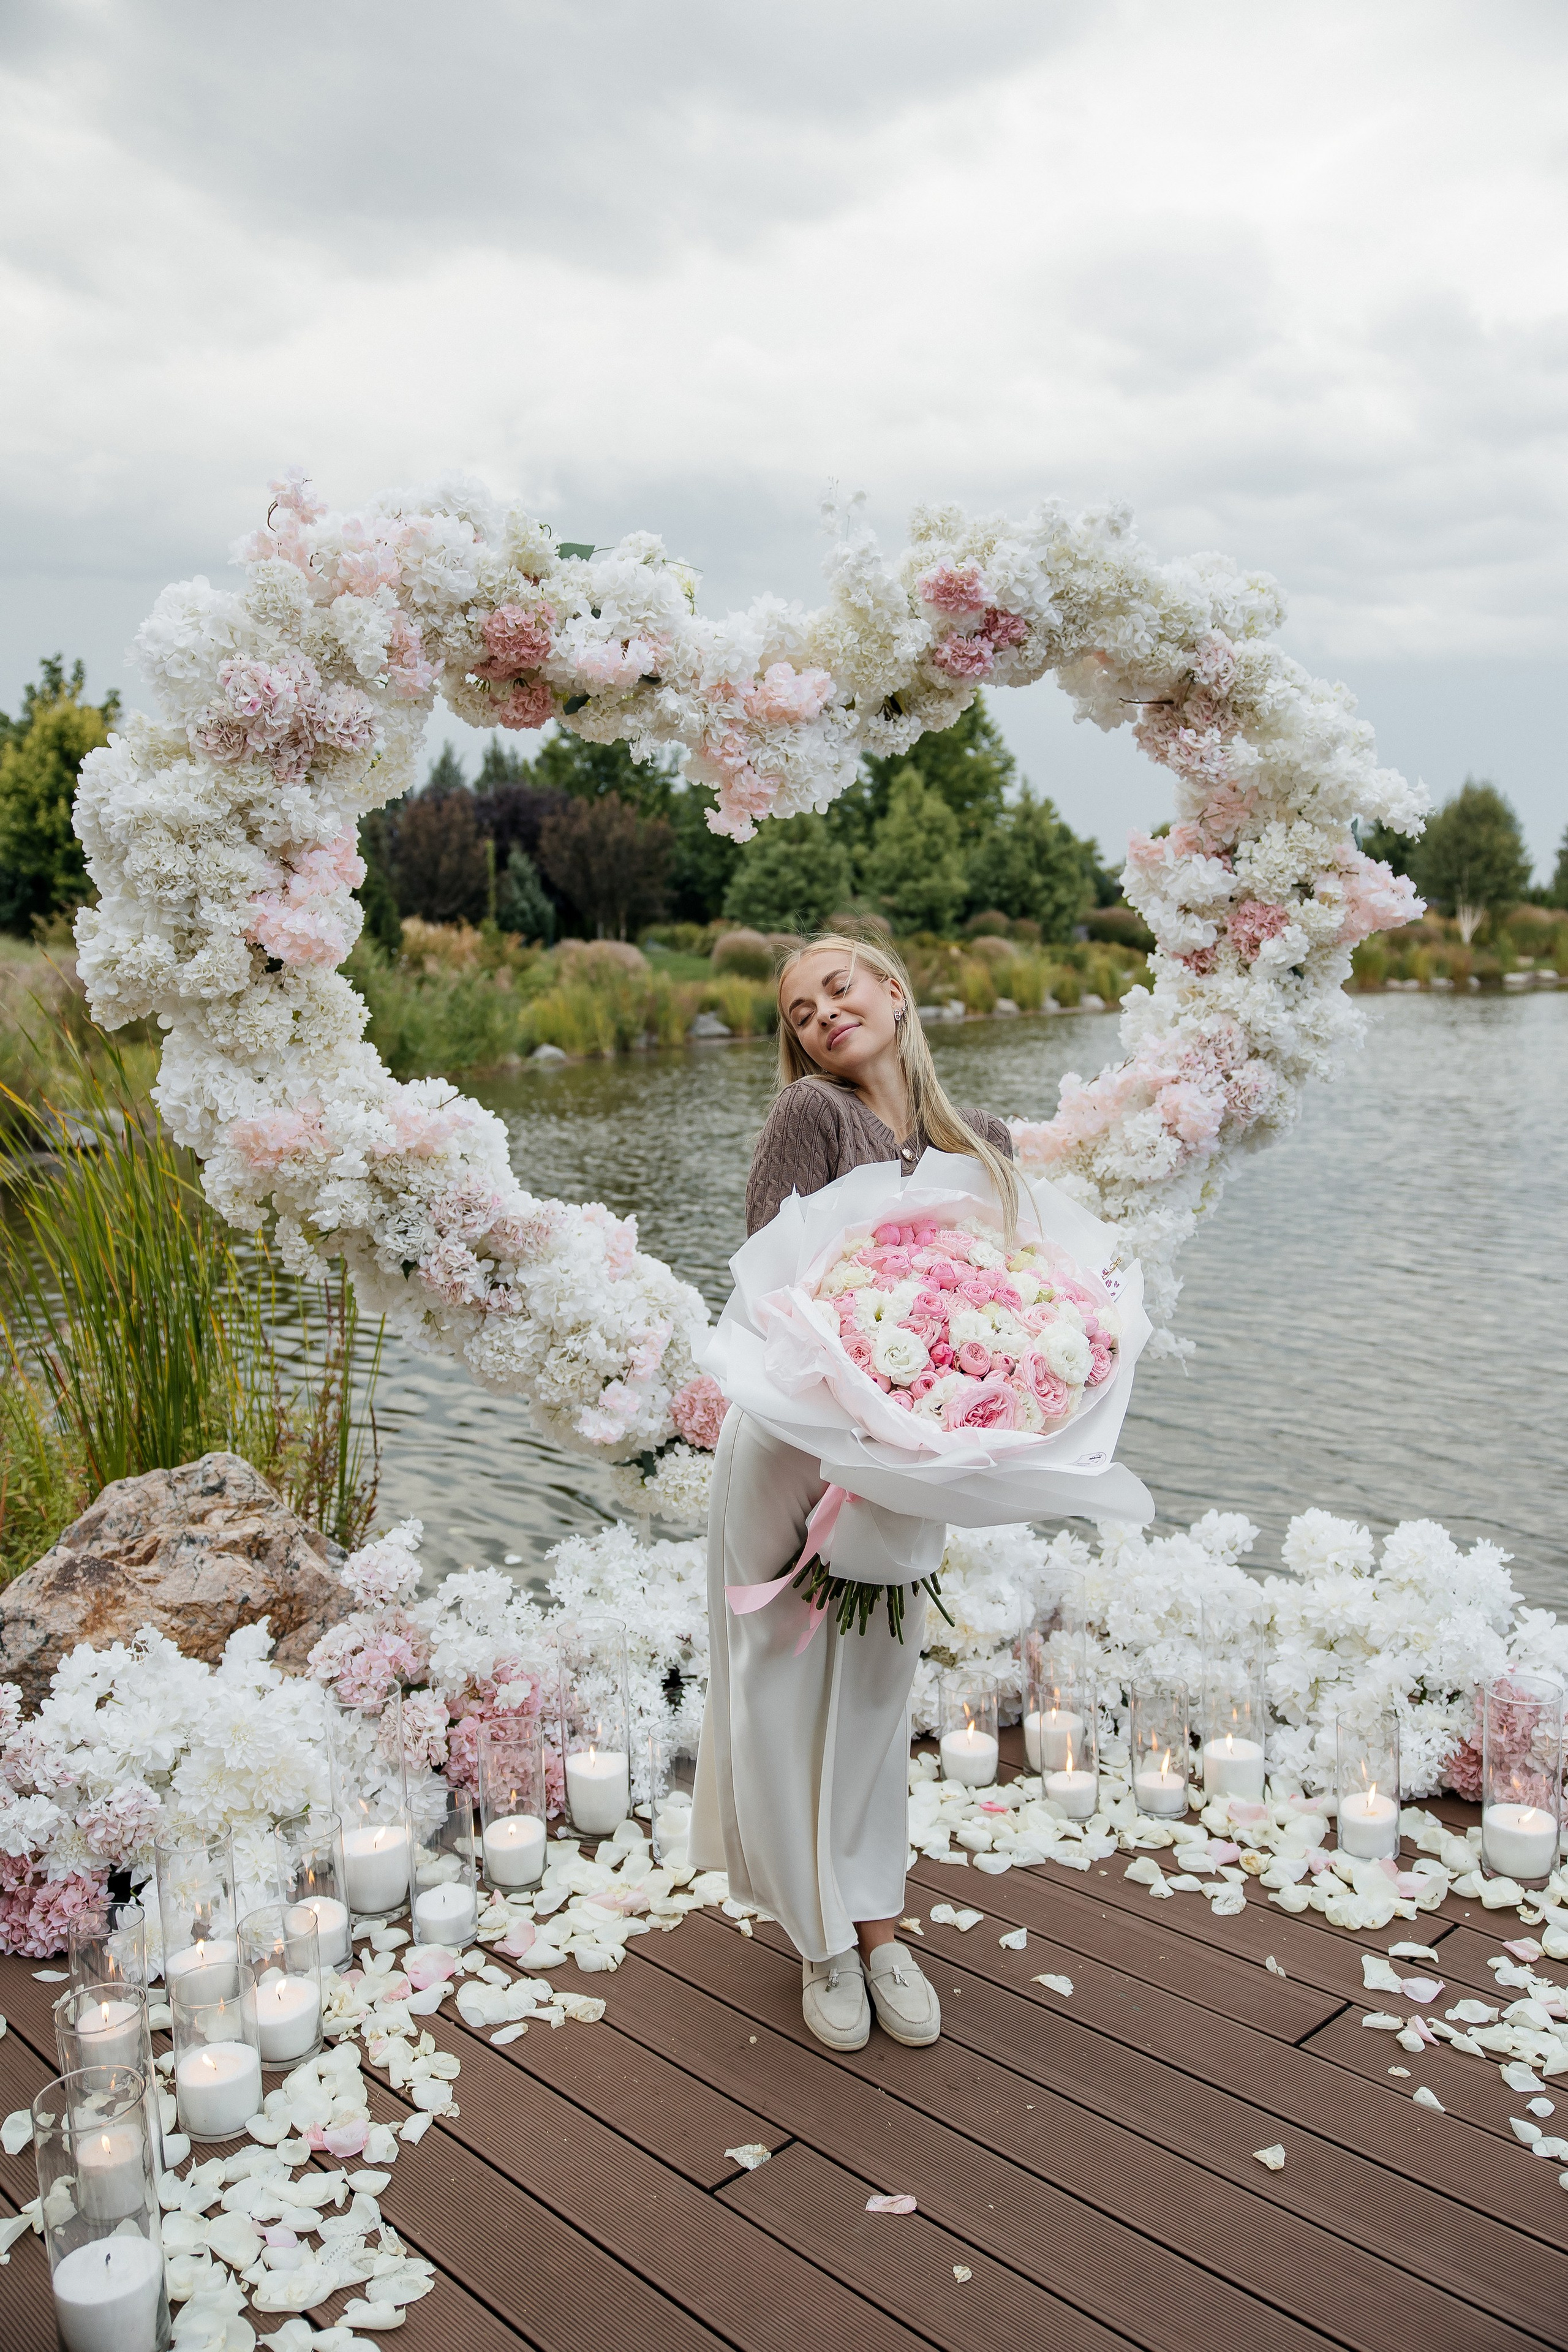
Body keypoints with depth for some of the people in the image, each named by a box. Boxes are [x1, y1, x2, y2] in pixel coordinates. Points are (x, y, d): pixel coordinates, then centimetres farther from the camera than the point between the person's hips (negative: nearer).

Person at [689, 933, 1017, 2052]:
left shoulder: (984, 1144, 3)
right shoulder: (812, 1112, -13)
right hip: (794, 1434, -4)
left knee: (879, 1684, 15)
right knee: (791, 1684, 6)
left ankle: (877, 1926, 31)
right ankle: (826, 1940, 25)